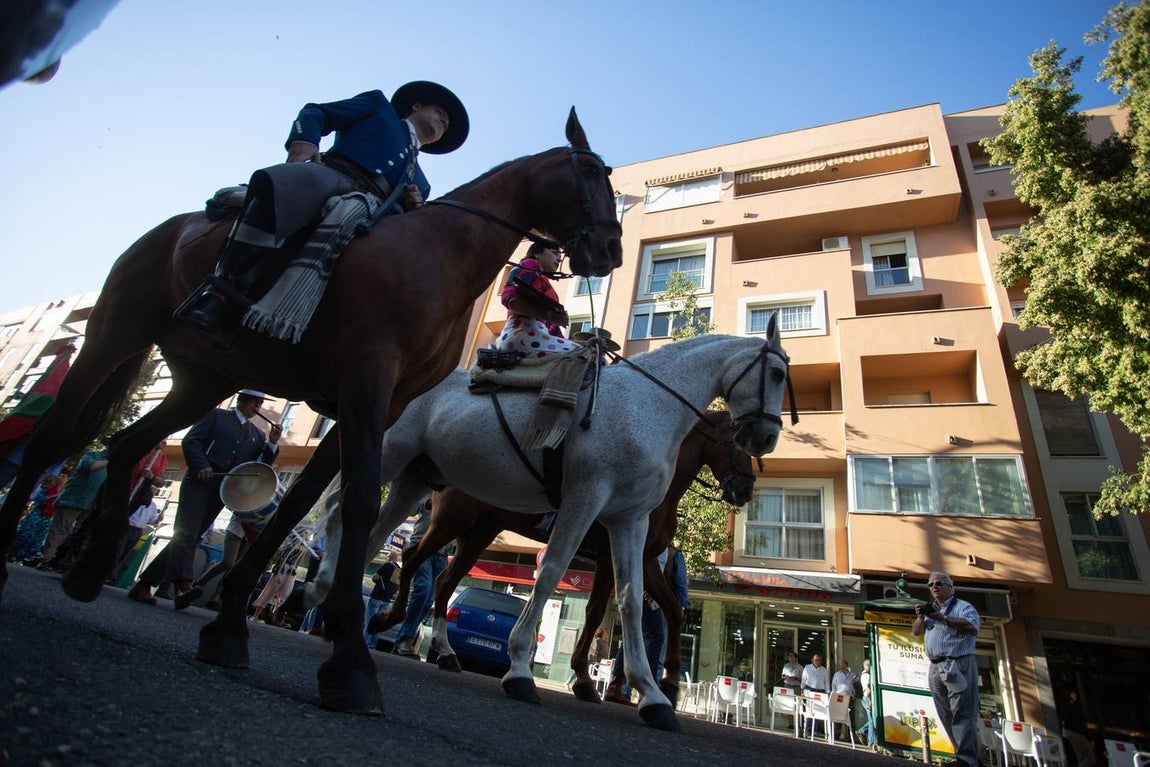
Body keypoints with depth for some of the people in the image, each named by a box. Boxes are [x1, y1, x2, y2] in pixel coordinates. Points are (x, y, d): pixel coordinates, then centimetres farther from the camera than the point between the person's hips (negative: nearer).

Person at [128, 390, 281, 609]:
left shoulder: (257, 434, 20)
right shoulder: (216, 416, 9)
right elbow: (190, 440, 0)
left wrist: (272, 444, -3)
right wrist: (201, 465, -16)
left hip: (222, 492, 5)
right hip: (200, 483, -5)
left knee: (189, 537, 4)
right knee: (185, 533, -18)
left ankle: (143, 585, 12)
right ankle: (183, 585, -31)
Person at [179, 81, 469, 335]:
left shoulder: (420, 182, 39)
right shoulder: (379, 105, 32)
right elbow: (316, 113, 19)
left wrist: (413, 207, 3)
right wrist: (303, 140, -4)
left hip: (371, 209, 3)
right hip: (333, 174, -2)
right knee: (276, 185, -37)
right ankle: (221, 293, -37)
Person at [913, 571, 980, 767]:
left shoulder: (963, 606, 4)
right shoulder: (930, 609, 22)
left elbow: (971, 627, -14)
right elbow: (916, 631, 18)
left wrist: (942, 618, -16)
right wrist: (921, 617, 0)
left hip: (959, 664, -7)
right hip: (935, 667, 7)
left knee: (962, 714, -10)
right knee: (946, 716, 6)